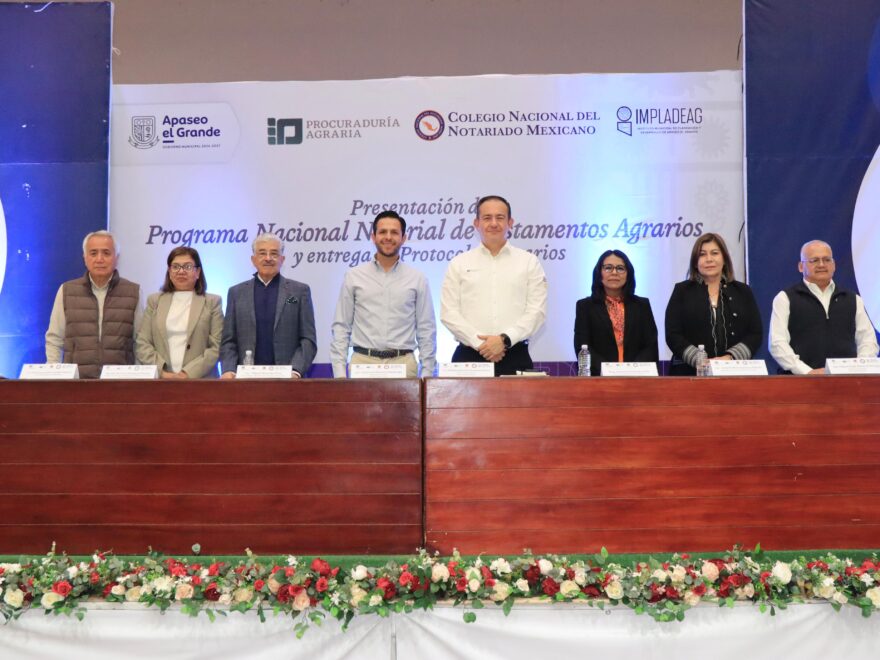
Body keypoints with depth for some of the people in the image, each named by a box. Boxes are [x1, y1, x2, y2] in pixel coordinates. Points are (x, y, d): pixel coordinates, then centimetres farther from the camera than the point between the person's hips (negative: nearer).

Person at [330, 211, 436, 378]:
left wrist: (427, 373, 0)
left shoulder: (417, 279, 6)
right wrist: (339, 372, -3)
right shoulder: (354, 277, 6)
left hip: (403, 363, 0)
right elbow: (341, 326, 5)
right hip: (363, 362, 0)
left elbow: (426, 330, 6)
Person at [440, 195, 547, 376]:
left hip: (515, 357, 0)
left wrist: (505, 339, -12)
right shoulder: (459, 264, 9)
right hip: (468, 356, 0)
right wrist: (480, 343, -10)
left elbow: (536, 311, 0)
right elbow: (449, 313, 1)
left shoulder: (529, 262, 9)